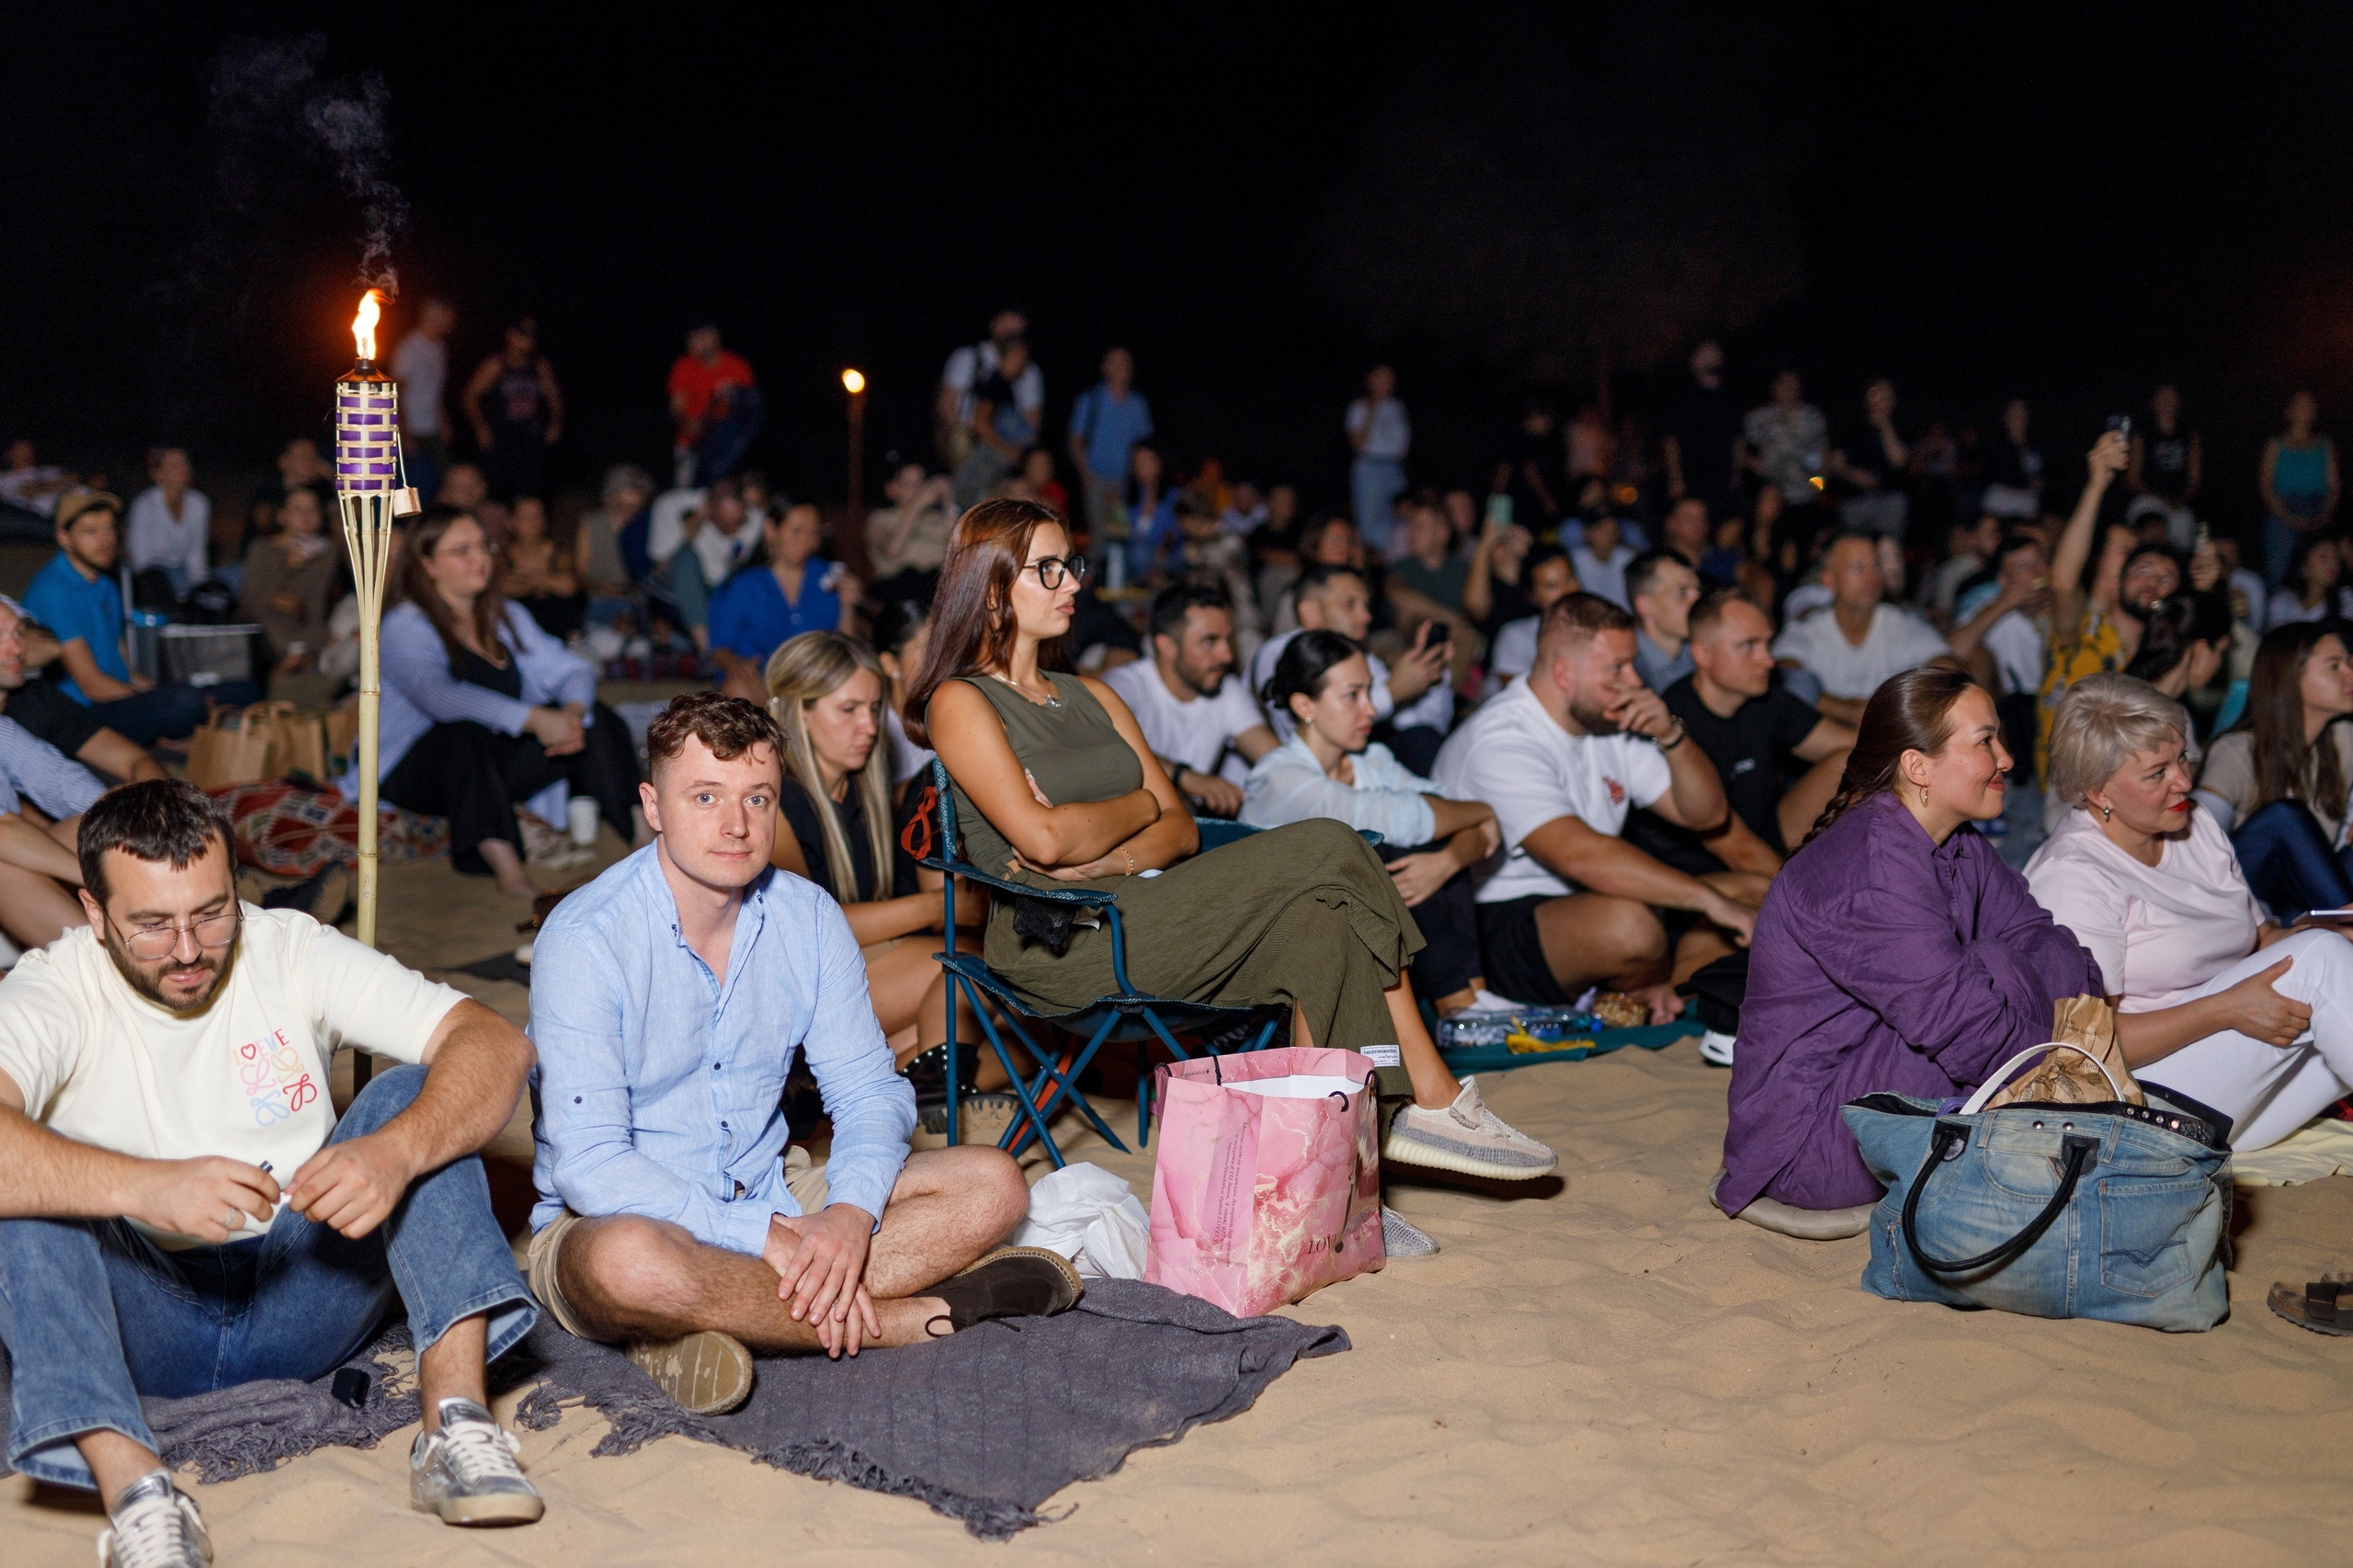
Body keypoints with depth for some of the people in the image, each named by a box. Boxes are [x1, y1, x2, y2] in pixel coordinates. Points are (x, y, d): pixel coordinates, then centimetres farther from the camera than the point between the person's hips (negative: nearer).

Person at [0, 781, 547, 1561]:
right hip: (144, 1325, -2)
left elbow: (498, 1043, -14)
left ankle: (456, 1423, -30)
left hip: (299, 1301, 2)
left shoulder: (291, 951, -2)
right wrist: (146, 1187, -44)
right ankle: (133, 1487, -43)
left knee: (415, 1092, -16)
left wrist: (395, 1153, -32)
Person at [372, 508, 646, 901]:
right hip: (417, 772, -6)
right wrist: (533, 718, -39)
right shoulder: (405, 627, -11)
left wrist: (573, 712, -22)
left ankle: (644, 836, -24)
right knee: (467, 733, -38)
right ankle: (509, 873, -49)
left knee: (595, 720, -12)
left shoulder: (507, 617, 12)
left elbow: (571, 669, 3)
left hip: (495, 768, 6)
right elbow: (438, 695, -30)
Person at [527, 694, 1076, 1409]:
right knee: (627, 1261, -42)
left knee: (992, 1185, -9)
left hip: (772, 1201, 6)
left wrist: (850, 1212, -21)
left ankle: (693, 1334, -25)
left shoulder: (810, 919, 0)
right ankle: (923, 1316, -23)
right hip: (616, 1215, -6)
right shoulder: (584, 940, -17)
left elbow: (871, 1090, 2)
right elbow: (589, 1165, -23)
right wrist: (764, 1237, -30)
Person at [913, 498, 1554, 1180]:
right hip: (1057, 945, -7)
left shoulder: (1091, 695, 23)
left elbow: (1181, 831, 13)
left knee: (1320, 923, -21)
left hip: (1136, 916, 7)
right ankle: (1436, 1099, -10)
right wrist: (1140, 806, 1)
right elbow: (1043, 837, -16)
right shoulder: (959, 703, 0)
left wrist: (1105, 857, -8)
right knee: (1323, 850, -18)